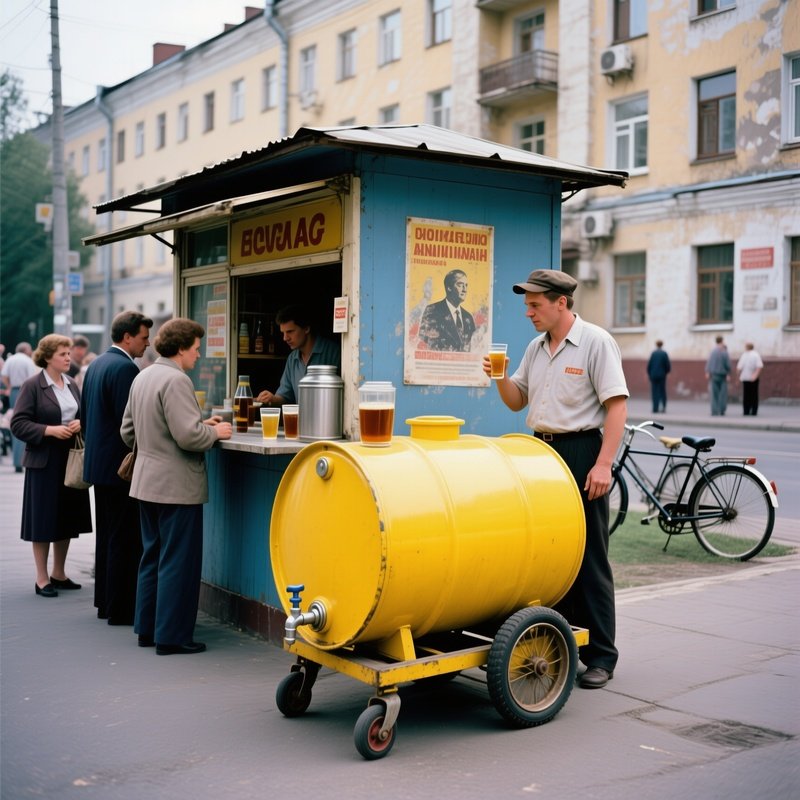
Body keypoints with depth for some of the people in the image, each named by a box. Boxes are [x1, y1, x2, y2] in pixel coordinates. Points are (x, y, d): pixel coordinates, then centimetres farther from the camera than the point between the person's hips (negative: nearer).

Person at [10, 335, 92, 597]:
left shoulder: (72, 385, 11)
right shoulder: (32, 386, -7)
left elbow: (82, 415, 20)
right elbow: (18, 424, -11)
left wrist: (79, 424, -3)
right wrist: (50, 430, -21)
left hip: (71, 459, 6)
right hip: (44, 461, -6)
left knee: (67, 518, 11)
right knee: (43, 521, 1)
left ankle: (59, 574, 24)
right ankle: (42, 579, 11)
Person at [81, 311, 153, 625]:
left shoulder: (96, 365, 12)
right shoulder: (125, 368, -18)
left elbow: (85, 415, 18)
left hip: (98, 463, 10)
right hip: (120, 466, -10)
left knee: (107, 535, 17)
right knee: (126, 538, -3)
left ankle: (105, 601, 26)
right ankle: (121, 609, 2)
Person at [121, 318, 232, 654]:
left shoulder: (142, 377, 11)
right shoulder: (176, 380, -18)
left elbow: (128, 431, 17)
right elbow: (189, 436, -25)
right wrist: (215, 431, -6)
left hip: (147, 482, 9)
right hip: (176, 485, -9)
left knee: (152, 557, 17)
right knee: (178, 561, -1)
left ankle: (147, 629, 25)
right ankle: (172, 636, 5)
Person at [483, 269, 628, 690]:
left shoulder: (596, 342, -8)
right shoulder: (536, 347, 13)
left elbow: (616, 405, -13)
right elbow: (517, 401, 19)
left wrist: (603, 464, -20)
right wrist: (500, 377, -2)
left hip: (581, 452, -7)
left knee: (588, 557, -2)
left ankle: (600, 656, 7)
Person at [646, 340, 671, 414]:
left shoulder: (653, 353, -1)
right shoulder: (664, 353, -4)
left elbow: (649, 365, -2)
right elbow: (668, 365, -5)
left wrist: (649, 374, 10)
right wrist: (666, 372, 14)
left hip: (653, 375, 0)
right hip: (662, 375, 0)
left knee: (654, 392, 1)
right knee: (662, 392, 11)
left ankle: (655, 408, -4)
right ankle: (663, 407, 7)